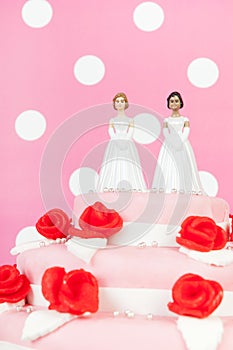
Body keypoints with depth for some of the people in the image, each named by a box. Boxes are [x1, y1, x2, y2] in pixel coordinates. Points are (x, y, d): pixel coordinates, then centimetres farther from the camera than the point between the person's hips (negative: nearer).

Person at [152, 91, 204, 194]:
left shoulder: (185, 120, 10)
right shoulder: (167, 120, 12)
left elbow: (186, 133, -2)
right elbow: (165, 133, 0)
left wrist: (180, 142, -19)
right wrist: (174, 143, -16)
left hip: (183, 146, -1)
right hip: (169, 146, 1)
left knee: (183, 166, -8)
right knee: (168, 166, -9)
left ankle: (183, 189, -9)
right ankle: (169, 188, -11)